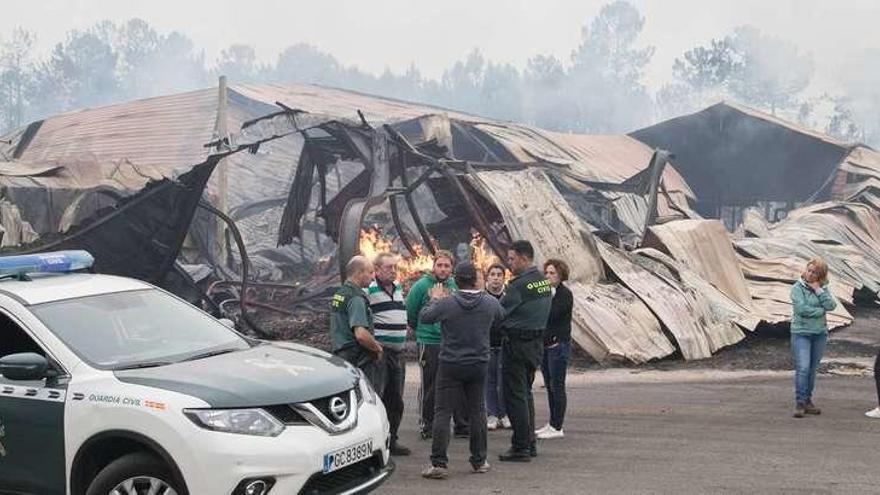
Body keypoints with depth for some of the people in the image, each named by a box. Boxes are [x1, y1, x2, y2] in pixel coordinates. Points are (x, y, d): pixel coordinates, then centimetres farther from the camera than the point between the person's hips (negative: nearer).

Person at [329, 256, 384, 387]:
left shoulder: (338, 294, 15)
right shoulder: (356, 298, -16)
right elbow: (361, 335, -26)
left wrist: (373, 343, 20)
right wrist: (377, 348, -7)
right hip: (359, 361, -10)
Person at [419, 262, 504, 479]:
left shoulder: (446, 304, -15)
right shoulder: (490, 303, -6)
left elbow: (424, 316, 1)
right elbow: (499, 320, 15)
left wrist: (435, 299, 19)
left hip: (450, 365, -3)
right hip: (479, 364, 3)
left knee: (443, 413, 0)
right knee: (477, 412, 14)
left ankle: (438, 463, -4)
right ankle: (479, 461, 20)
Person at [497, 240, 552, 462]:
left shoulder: (519, 285, -18)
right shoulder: (544, 281, 8)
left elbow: (498, 313, -16)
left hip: (516, 342, -9)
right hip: (537, 342, 9)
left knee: (515, 396, -2)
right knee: (526, 393, 18)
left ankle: (521, 447, -1)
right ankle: (530, 443, 22)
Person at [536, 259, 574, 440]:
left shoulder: (565, 294, -10)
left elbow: (551, 315, -21)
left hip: (559, 345, -8)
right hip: (544, 344, 8)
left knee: (557, 386, -4)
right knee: (549, 385, 12)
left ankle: (557, 427, -1)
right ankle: (552, 423, 20)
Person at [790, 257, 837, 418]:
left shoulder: (823, 288, 8)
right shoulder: (798, 287, -6)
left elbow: (831, 305, -7)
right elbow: (801, 309, -17)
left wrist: (818, 290, -11)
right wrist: (820, 311, -8)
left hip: (820, 333, 4)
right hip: (801, 333, -4)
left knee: (813, 369, 8)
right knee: (802, 368, -12)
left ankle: (807, 401, 17)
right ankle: (799, 403, -9)